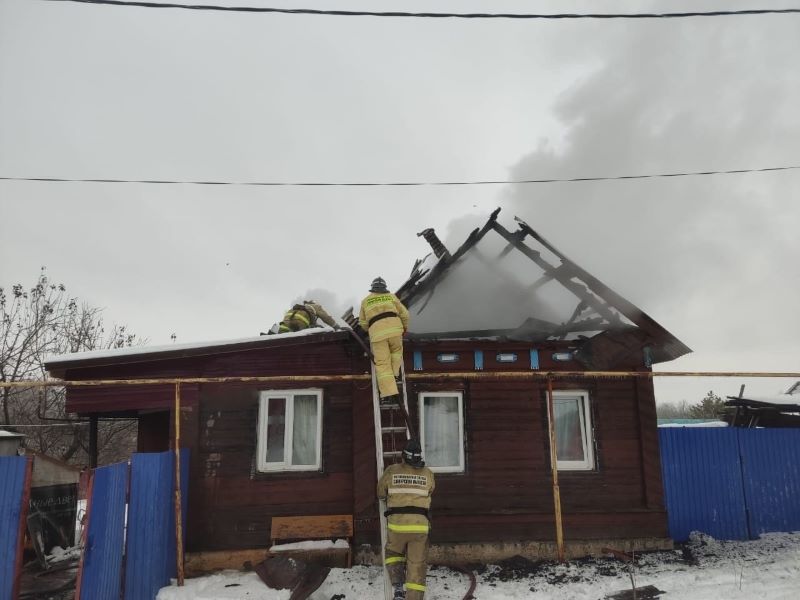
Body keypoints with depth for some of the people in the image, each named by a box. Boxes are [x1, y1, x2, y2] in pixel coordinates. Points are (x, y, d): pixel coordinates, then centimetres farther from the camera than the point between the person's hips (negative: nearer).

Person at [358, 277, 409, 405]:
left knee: (382, 363, -2)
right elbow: (404, 314, 17)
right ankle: (394, 374, 10)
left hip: (377, 332, 0)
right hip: (394, 328, 0)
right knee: (396, 351, 29)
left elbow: (363, 322, 24)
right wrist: (405, 327, 34)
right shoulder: (391, 296, 20)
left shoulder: (365, 301, 22)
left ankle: (389, 394, -11)